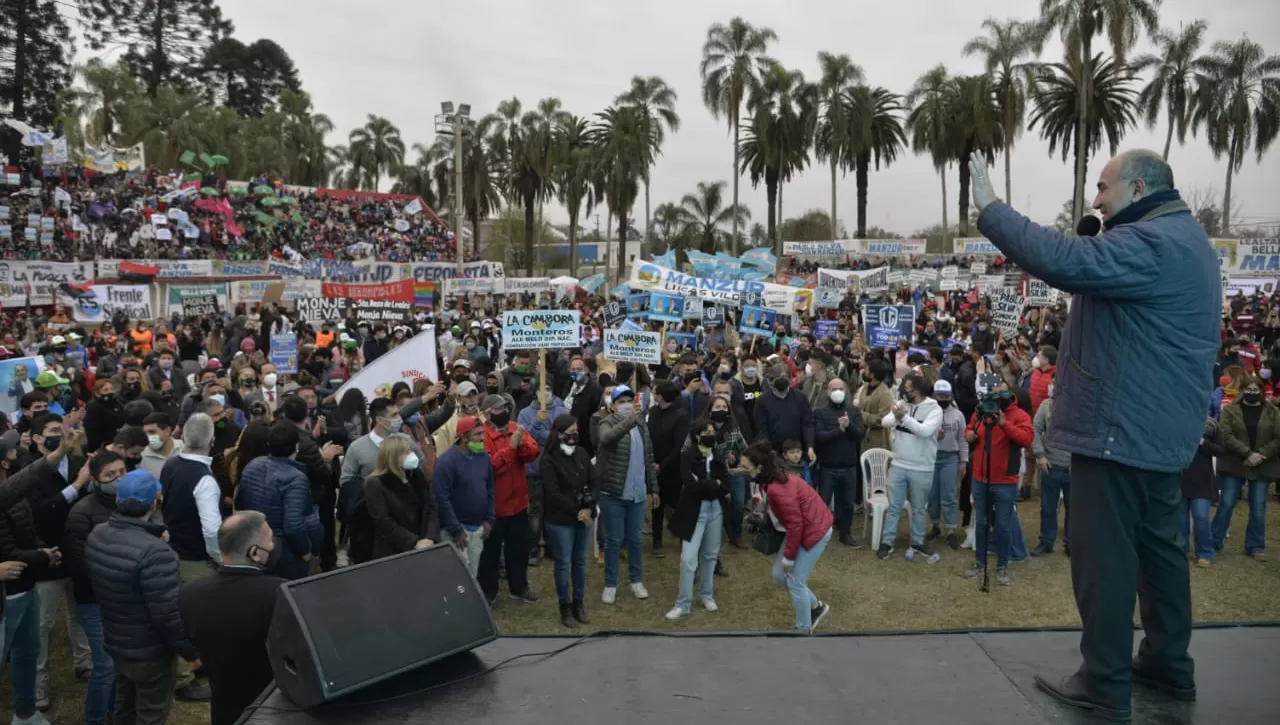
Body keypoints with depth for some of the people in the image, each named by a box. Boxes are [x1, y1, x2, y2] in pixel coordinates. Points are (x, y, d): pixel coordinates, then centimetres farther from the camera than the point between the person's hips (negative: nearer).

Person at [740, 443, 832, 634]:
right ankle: (816, 607, 32)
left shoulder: (777, 489, -32)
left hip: (814, 531, -9)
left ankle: (804, 630, 18)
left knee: (795, 581, -1)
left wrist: (788, 557, -17)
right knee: (779, 575, 12)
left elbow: (795, 524, -27)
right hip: (800, 528, 9)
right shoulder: (771, 481, -2)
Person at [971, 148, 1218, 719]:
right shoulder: (1178, 238, 18)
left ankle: (1105, 686, 7)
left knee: (1104, 557, -3)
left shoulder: (1150, 242, -19)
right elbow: (1094, 276, 19)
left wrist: (989, 209, -27)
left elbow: (1064, 261, -33)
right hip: (1160, 429, 11)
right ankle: (1169, 664, 30)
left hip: (1120, 428, -11)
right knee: (1157, 545, 18)